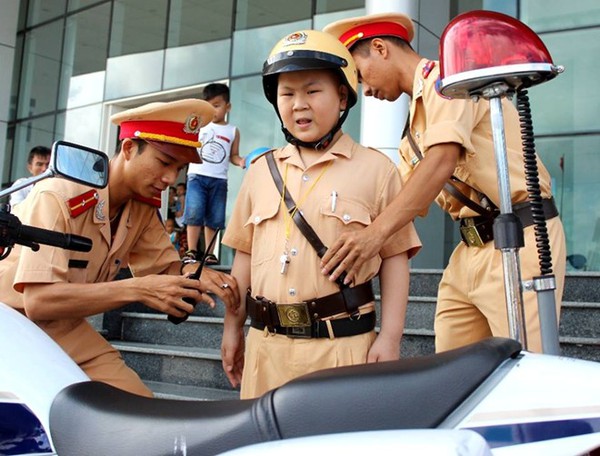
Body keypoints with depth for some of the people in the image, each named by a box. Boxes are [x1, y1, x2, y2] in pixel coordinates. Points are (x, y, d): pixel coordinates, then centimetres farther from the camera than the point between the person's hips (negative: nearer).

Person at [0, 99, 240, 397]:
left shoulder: (144, 208, -2)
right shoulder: (57, 196, -24)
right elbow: (37, 301, -30)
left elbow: (165, 268, 7)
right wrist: (137, 290, -36)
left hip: (67, 328, 7)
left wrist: (190, 272, -18)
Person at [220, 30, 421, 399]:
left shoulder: (375, 168, 1)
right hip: (267, 343, 4)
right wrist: (233, 327, 16)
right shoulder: (262, 171, 12)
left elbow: (394, 256, 1)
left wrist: (390, 337, -5)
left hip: (343, 344, -3)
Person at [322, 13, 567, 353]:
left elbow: (442, 161, -23)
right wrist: (353, 249, 14)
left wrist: (376, 233, -30)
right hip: (471, 248, 9)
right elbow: (404, 204, 21)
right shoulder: (416, 127, 20)